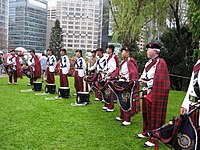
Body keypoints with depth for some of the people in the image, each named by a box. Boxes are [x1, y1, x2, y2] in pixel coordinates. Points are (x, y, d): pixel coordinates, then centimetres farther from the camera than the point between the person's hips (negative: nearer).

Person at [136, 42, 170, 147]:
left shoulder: (160, 62, -14)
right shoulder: (149, 62, 13)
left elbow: (160, 80, -20)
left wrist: (147, 83, -16)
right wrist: (142, 80, -2)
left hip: (156, 93, -9)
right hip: (147, 92, 9)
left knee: (155, 115, -1)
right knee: (146, 113, 18)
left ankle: (154, 139, 8)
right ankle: (146, 132, 35)